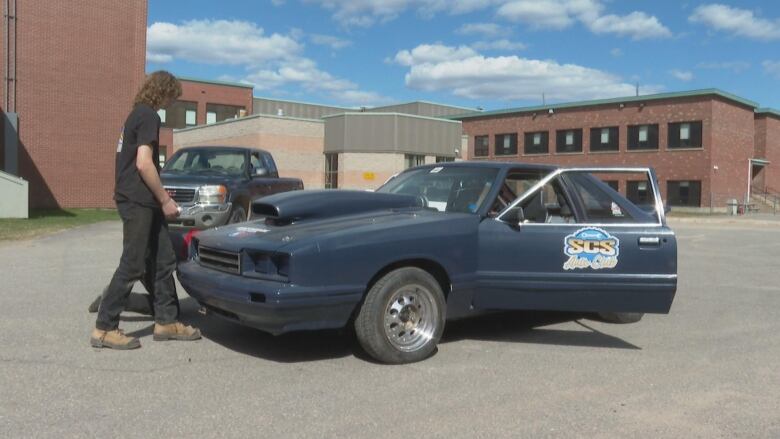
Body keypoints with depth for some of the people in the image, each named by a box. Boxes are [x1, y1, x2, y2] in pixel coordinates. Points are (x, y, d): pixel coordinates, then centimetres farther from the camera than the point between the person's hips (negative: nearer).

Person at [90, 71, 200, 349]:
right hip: (137, 202, -10)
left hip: (142, 201, 10)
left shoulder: (138, 114, 18)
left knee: (163, 261, 11)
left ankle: (167, 321, 16)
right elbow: (144, 163, -20)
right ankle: (104, 329, 2)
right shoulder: (148, 116, -12)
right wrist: (165, 200, -14)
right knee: (132, 266, -5)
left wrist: (161, 197, 19)